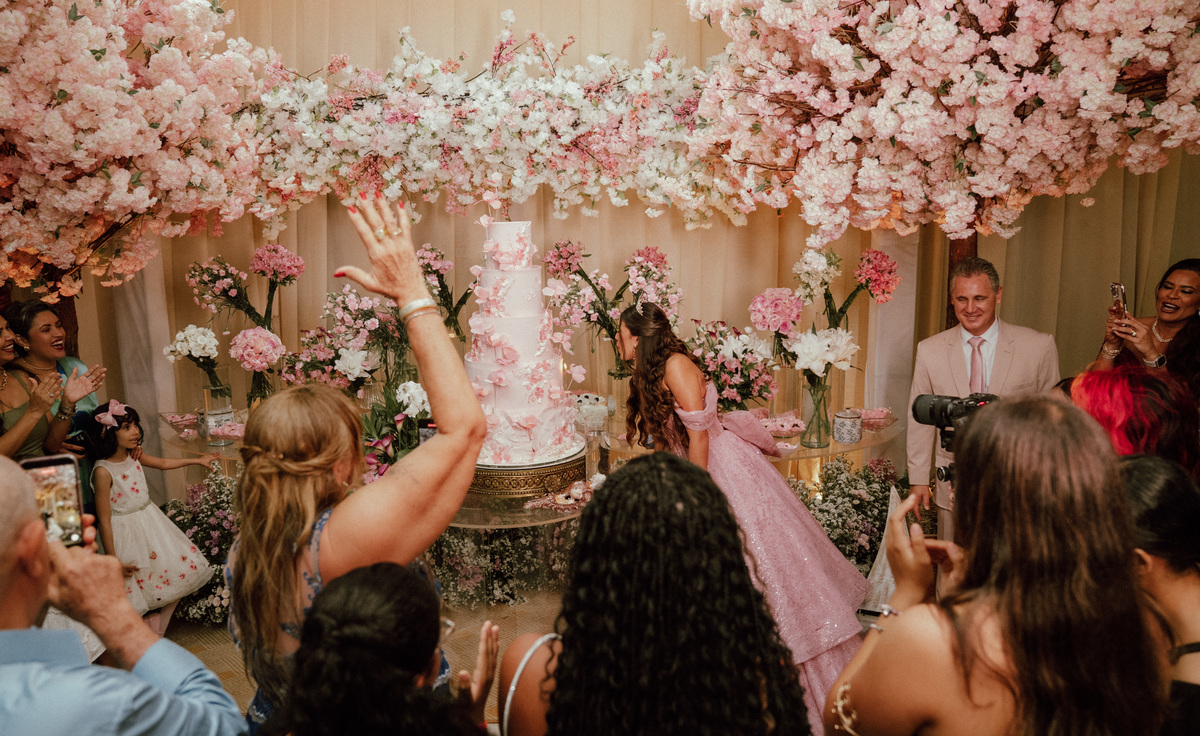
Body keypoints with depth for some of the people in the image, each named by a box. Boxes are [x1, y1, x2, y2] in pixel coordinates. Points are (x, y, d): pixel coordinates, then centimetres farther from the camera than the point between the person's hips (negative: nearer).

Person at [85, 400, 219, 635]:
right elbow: (104, 520, -19)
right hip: (125, 532, -8)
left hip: (151, 523, 8)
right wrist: (113, 560, -18)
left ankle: (155, 632, 25)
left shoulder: (133, 456, 1)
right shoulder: (103, 471, -22)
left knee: (181, 571, 9)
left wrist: (197, 460, 32)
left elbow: (163, 463, 24)